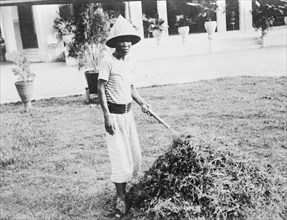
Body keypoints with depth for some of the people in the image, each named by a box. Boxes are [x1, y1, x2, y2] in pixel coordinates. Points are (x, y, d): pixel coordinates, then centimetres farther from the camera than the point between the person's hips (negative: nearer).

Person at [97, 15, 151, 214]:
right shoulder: (108, 62, -13)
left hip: (128, 112, 7)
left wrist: (142, 103, 1)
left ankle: (127, 188, 31)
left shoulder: (132, 63, 8)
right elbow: (100, 89, -15)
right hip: (114, 113, -7)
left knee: (135, 154, 12)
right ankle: (120, 196, 15)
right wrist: (107, 116, -20)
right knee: (119, 155, -1)